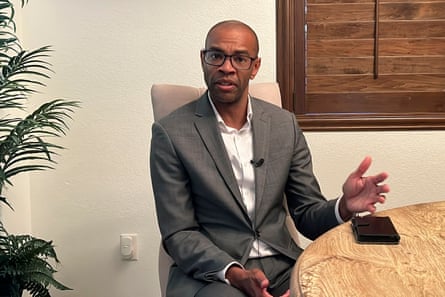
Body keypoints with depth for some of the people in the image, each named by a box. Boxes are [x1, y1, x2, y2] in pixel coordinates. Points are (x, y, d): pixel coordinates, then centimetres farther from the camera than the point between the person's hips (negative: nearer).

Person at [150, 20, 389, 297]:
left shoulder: (285, 125, 4)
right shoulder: (171, 133, -7)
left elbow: (307, 216, 7)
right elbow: (178, 234, -7)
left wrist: (344, 206, -16)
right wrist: (234, 274, -23)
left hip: (282, 264, 4)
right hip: (211, 271, -3)